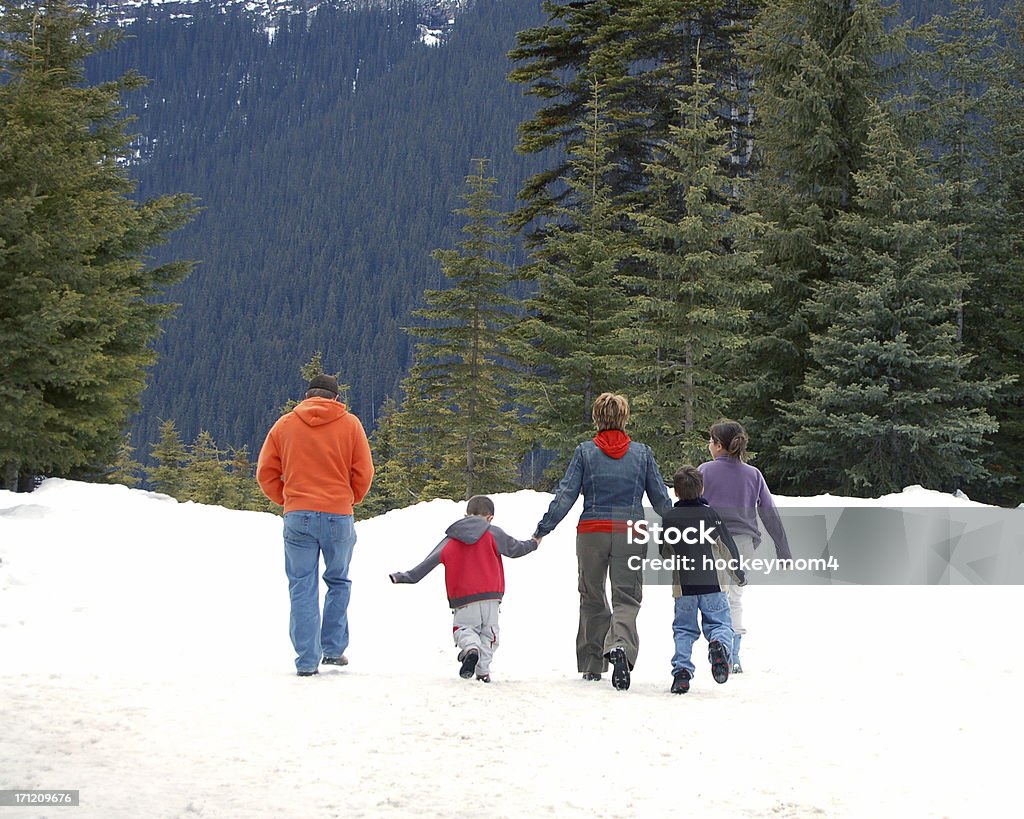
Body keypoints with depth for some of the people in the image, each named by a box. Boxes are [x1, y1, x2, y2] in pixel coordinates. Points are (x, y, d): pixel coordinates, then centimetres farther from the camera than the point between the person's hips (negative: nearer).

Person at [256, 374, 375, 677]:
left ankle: (307, 659, 0)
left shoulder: (284, 424, 7)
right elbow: (364, 473, 2)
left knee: (303, 587, 4)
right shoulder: (349, 424, 3)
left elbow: (266, 473, 7)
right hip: (338, 516, 0)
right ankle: (333, 648, 14)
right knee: (338, 582, 17)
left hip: (297, 516, 1)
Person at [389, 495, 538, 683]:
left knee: (464, 628, 9)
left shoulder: (450, 540, 7)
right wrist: (533, 544, 34)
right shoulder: (493, 534, 4)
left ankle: (470, 648, -25)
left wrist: (406, 576, 13)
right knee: (488, 632, 11)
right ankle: (483, 670, -4)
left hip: (463, 598, 0)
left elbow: (429, 562, 6)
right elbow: (514, 548, 14)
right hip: (490, 595, 0)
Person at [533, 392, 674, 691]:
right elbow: (660, 498, 9)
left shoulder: (585, 452, 1)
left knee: (592, 598, 15)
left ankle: (592, 665, 18)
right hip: (630, 533, 0)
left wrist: (542, 531, 0)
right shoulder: (642, 453, 5)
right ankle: (620, 646, -31)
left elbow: (565, 495, -3)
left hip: (591, 533, 0)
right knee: (627, 599, -1)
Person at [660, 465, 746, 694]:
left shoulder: (668, 518, 1)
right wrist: (738, 573, 16)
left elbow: (664, 553, 11)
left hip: (683, 586, 1)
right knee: (719, 623, 7)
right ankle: (719, 644, -27)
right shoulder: (711, 514, 0)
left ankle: (681, 672, -6)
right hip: (712, 583, -1)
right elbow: (729, 547, 3)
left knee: (683, 629, 10)